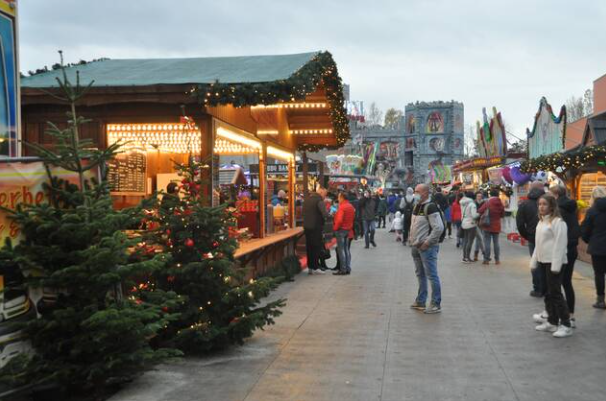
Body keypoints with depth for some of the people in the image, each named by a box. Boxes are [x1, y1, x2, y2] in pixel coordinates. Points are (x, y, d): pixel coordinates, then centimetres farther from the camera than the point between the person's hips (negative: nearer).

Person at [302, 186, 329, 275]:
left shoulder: (307, 199, 12)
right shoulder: (319, 200, -13)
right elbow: (325, 214, -22)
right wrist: (327, 214, -3)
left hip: (306, 227, 8)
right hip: (316, 227, -7)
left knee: (309, 247, 13)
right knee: (317, 247, 1)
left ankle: (310, 267, 18)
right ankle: (315, 267, 2)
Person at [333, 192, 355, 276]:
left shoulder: (342, 207, -17)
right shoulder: (351, 206, 9)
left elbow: (339, 220, -23)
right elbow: (353, 218, 14)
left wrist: (335, 228, -11)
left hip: (341, 230, -8)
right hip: (349, 230, 8)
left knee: (341, 250, -3)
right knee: (347, 249, 12)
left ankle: (343, 269, -3)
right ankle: (348, 268, 14)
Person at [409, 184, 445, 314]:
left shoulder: (430, 207, -16)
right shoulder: (417, 206, 12)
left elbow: (439, 227, -23)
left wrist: (427, 242, -20)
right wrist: (411, 237, 13)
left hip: (427, 247, -10)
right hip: (416, 246, 10)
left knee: (431, 275, -3)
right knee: (420, 274, 17)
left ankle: (436, 304, 5)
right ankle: (420, 301, 28)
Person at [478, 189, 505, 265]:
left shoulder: (487, 203, -14)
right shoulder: (500, 203, 0)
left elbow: (480, 211, -16)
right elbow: (503, 214, 9)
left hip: (487, 225, -4)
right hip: (496, 226, 4)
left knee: (487, 242, 0)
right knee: (496, 242, 11)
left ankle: (486, 259, 1)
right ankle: (497, 259, 13)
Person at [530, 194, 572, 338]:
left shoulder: (557, 222, -13)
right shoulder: (541, 221, 14)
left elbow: (560, 244, -17)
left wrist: (556, 265, -20)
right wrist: (534, 261, 18)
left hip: (553, 262, -9)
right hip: (543, 261, 9)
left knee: (555, 293, -6)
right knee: (548, 293, 13)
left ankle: (565, 325, 2)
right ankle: (552, 322, 22)